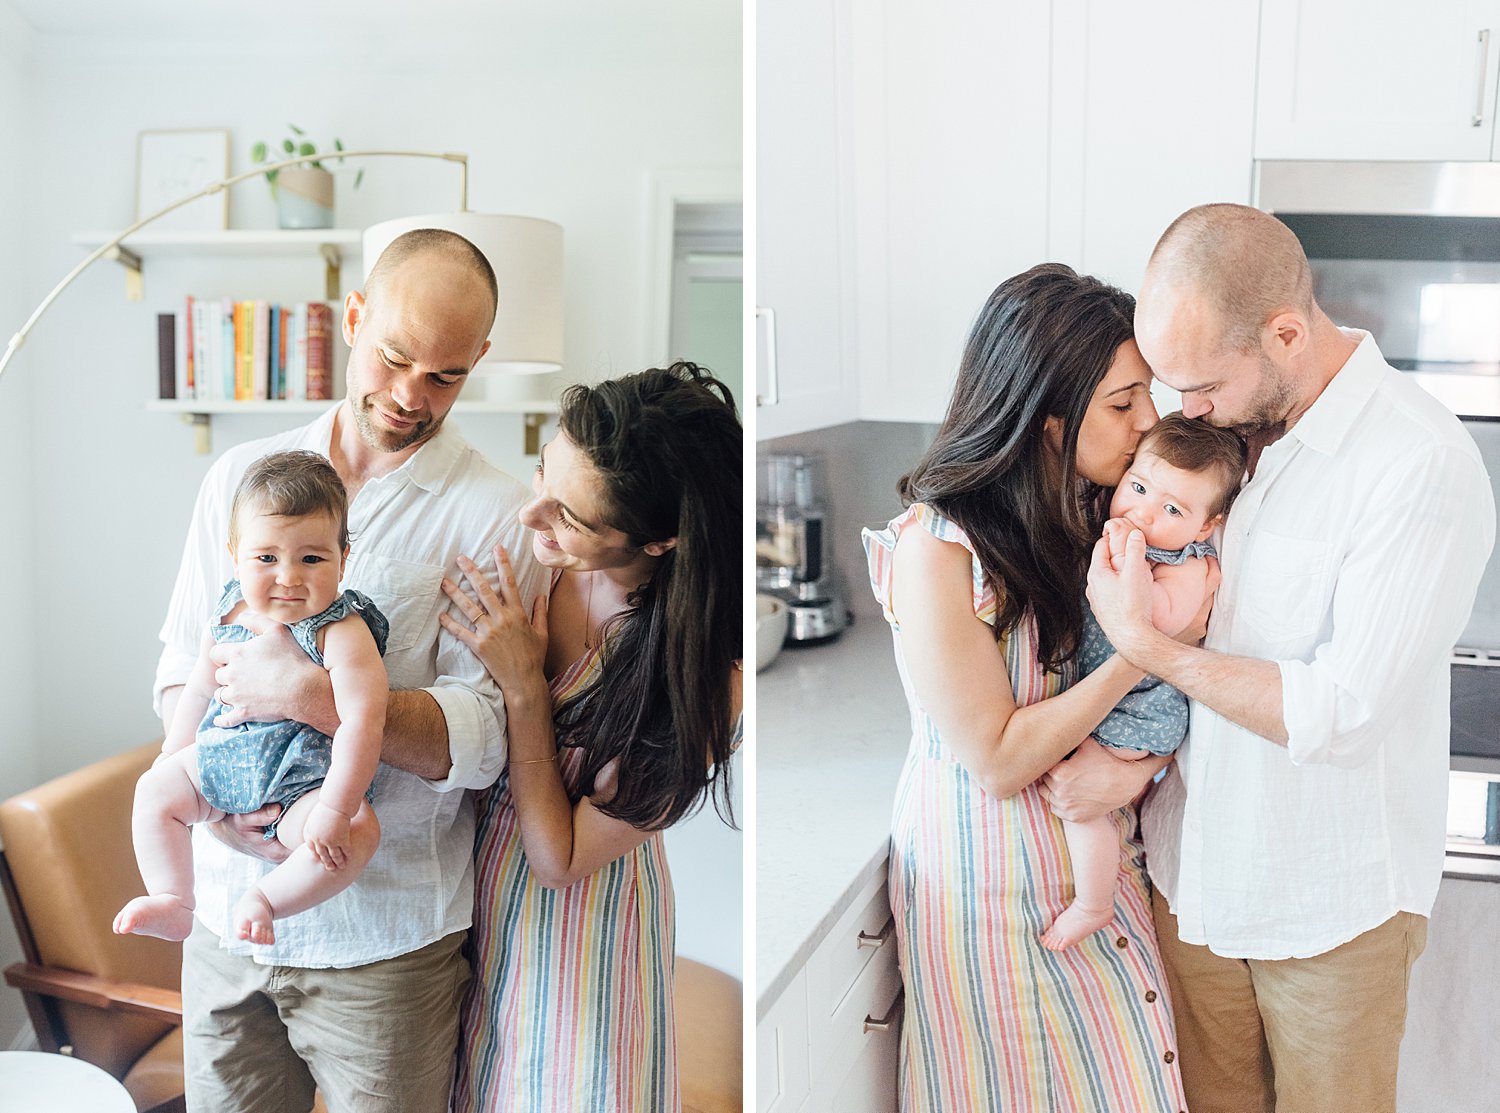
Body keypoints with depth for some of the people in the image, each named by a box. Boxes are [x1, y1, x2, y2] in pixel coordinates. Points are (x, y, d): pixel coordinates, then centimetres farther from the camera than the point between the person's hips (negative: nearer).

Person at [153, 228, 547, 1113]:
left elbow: (480, 738, -16)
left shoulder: (496, 516, -10)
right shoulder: (242, 475, 6)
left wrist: (311, 693, -27)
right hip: (229, 909, 4)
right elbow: (180, 667, 8)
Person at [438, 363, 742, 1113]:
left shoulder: (701, 680, -30)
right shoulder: (533, 550, -17)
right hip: (471, 882, 5)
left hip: (573, 926, -4)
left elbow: (558, 859, -21)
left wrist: (524, 686, -26)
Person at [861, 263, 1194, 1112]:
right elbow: (998, 761, -20)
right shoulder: (936, 547, -23)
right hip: (996, 875, -6)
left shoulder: (1100, 504, -1)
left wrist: (1134, 755, -16)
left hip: (1100, 852, 6)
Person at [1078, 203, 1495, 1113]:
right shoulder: (1223, 425, 0)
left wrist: (1150, 647, -20)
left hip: (1331, 904, -5)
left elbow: (1343, 715, -24)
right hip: (1195, 870, 5)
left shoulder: (1425, 467, -21)